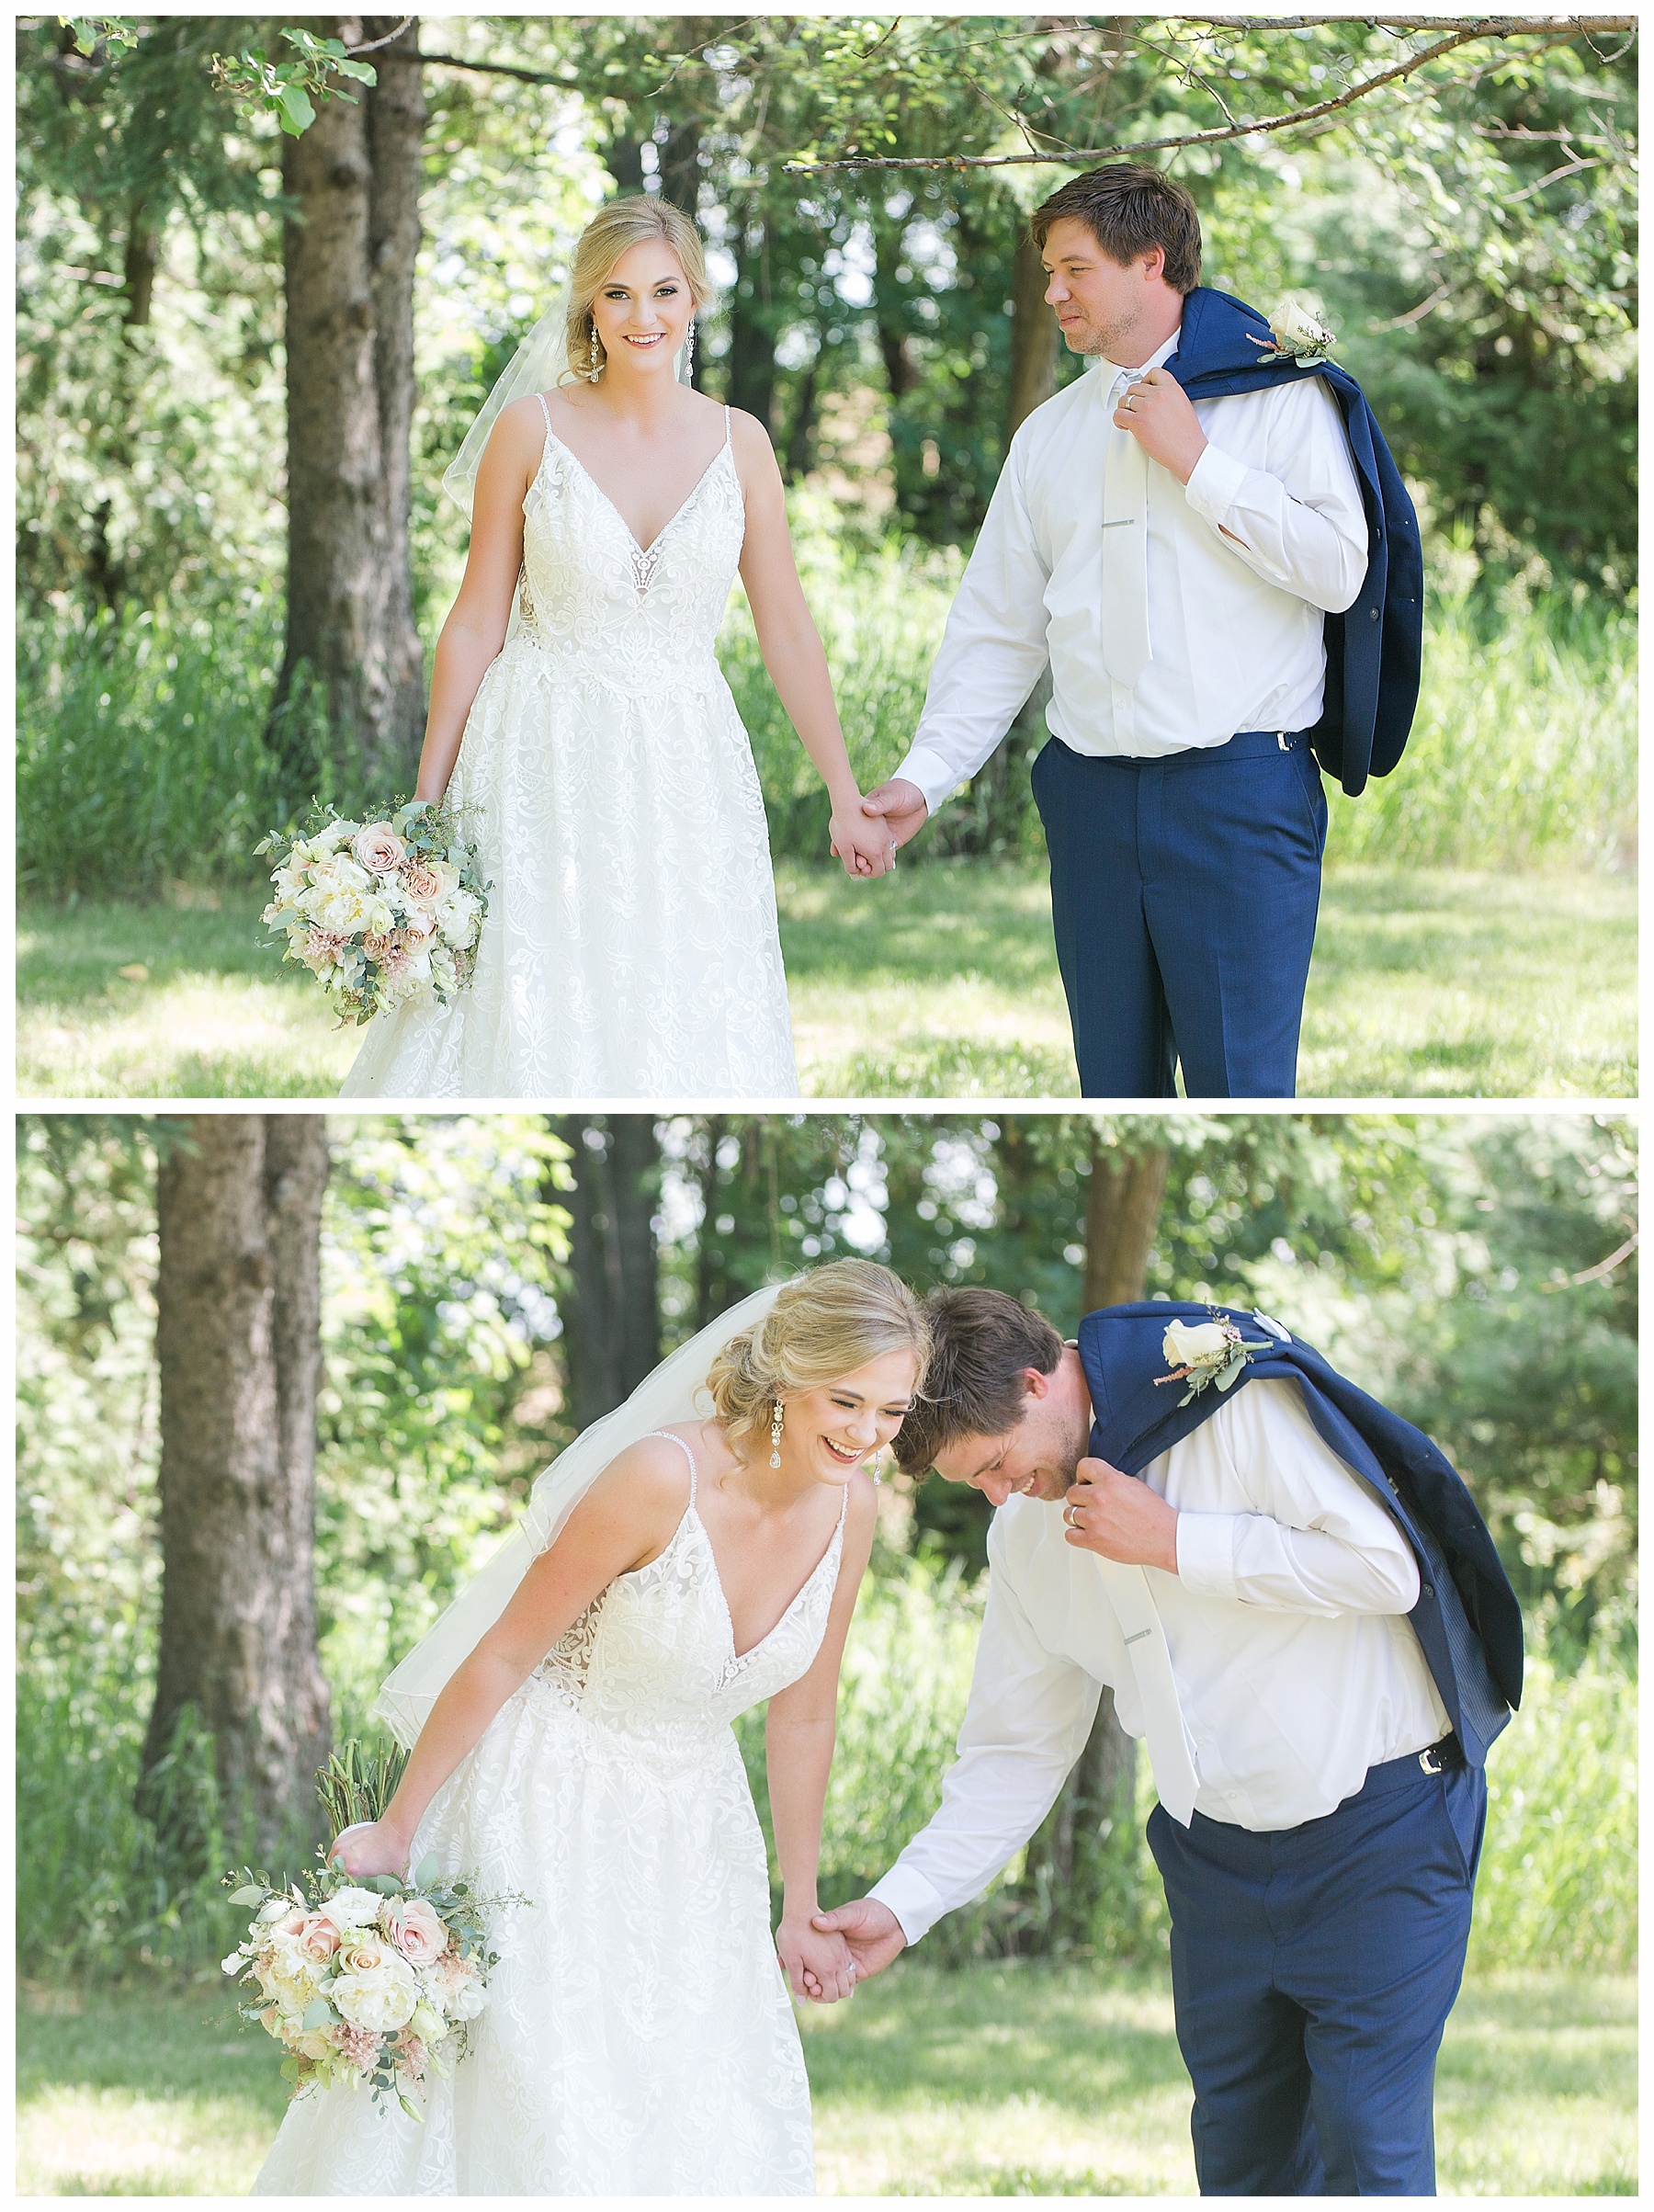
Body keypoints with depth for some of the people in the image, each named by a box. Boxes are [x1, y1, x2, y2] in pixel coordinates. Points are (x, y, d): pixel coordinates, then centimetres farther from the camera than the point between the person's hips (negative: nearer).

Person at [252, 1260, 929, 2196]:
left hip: (690, 1831, 6)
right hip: (549, 1812, -6)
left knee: (714, 2139, 4)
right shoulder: (661, 1477, -25)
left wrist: (801, 1910, 12)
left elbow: (803, 1717, 6)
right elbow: (502, 1657, -16)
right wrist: (396, 1831, -11)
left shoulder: (849, 1505, -7)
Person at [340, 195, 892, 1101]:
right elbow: (476, 624, 0)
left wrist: (846, 796, 8)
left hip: (683, 779, 2)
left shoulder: (738, 441, 4)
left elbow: (788, 632, 8)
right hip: (544, 776, -2)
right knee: (525, 1023, -2)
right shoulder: (531, 429, -2)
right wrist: (426, 804, -2)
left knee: (681, 1037, 2)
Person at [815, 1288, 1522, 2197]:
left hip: (1378, 1829, -6)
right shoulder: (1027, 1537, 5)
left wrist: (1173, 1542, -19)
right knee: (1241, 2155, 9)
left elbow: (1386, 1566, -19)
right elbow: (1016, 1751, 10)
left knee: (1368, 2155, -9)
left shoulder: (1234, 1396, -16)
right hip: (1216, 1851, 6)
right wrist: (898, 1907, 0)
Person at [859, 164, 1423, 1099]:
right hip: (1092, 798, 5)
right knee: (1115, 1083, 8)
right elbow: (997, 628, 17)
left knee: (1240, 1086, -9)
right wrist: (924, 776, 7)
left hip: (1241, 788, -5)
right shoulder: (1048, 435, 17)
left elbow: (1339, 570, -11)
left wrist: (1196, 461, -10)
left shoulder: (1281, 397, 0)